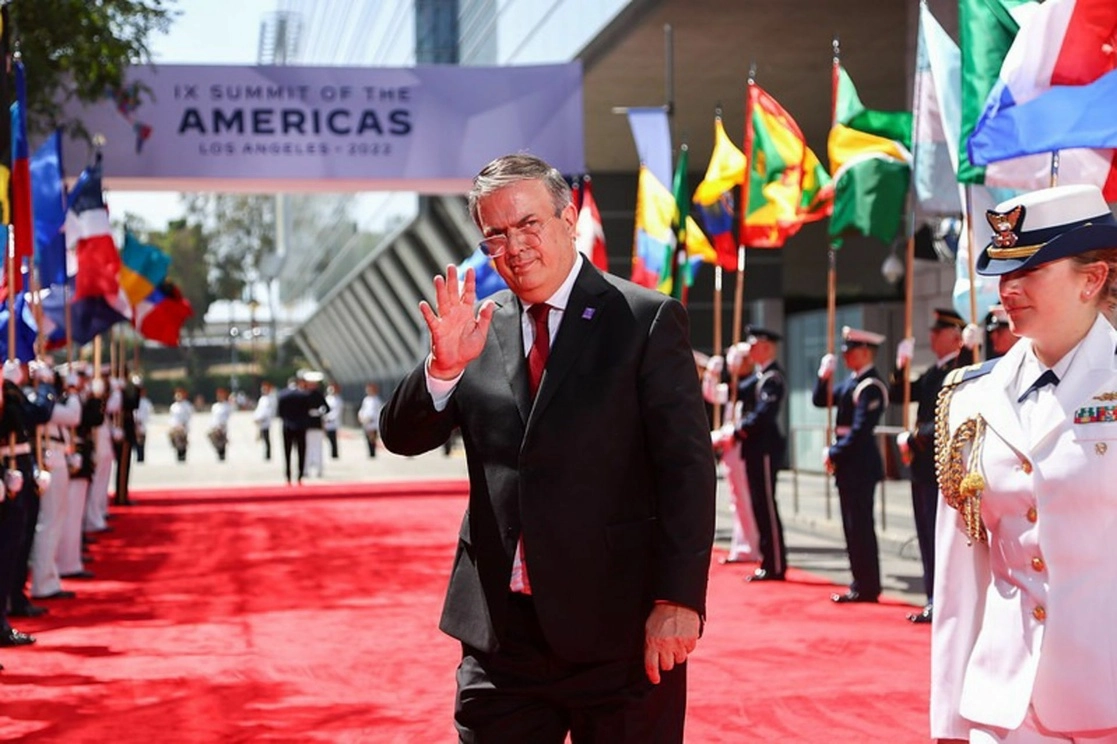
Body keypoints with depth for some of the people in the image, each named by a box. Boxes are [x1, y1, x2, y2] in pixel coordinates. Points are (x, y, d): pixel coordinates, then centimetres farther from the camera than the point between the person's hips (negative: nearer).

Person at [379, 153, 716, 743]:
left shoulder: (647, 320, -3)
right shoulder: (479, 328, 8)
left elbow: (687, 468, -8)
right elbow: (402, 437, 6)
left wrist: (679, 600, -15)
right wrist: (444, 366, -14)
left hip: (620, 631, -3)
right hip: (500, 631, 4)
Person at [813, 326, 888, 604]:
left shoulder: (871, 386, -15)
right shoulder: (851, 382, 14)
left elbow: (860, 430, -20)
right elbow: (820, 401, 19)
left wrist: (834, 454, -14)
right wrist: (824, 377, 3)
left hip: (860, 465, -9)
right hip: (848, 465, 9)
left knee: (860, 526, -4)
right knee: (854, 526, 13)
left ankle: (866, 588, 1)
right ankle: (862, 584, 19)